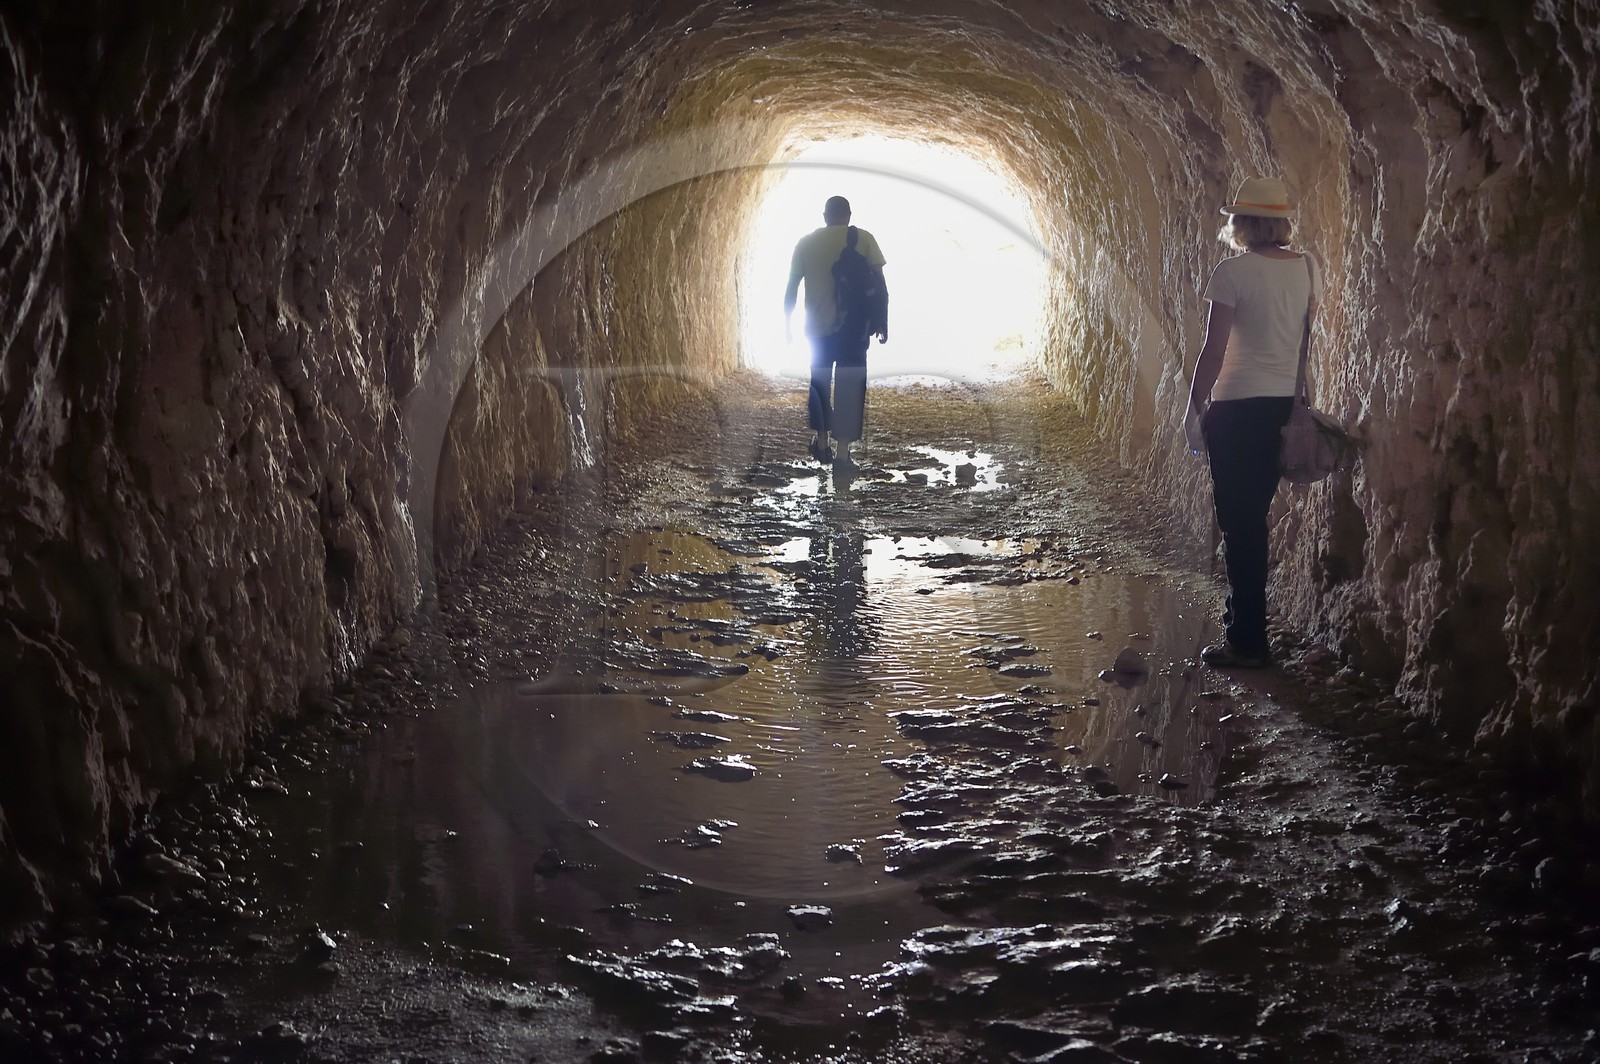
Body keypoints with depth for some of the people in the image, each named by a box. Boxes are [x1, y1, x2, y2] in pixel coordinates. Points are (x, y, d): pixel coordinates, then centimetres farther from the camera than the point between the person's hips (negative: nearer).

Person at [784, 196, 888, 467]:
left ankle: (822, 444, 27)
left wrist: (787, 323, 14)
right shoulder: (863, 238, -2)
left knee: (819, 383, 19)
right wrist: (883, 322, 1)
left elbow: (792, 287, 4)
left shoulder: (806, 242, 3)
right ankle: (843, 454, -5)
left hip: (818, 326, 2)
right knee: (850, 387, 1)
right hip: (854, 326, -2)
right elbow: (880, 284, -6)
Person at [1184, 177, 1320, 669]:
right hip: (1286, 404, 7)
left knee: (1239, 521, 0)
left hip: (1238, 407, -7)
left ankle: (1248, 641, 3)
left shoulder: (1234, 271, -13)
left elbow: (1214, 351, -14)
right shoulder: (1306, 268, 6)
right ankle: (1243, 614, 33)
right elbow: (1305, 337, 13)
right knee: (1254, 515, 20)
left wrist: (1194, 408, -4)